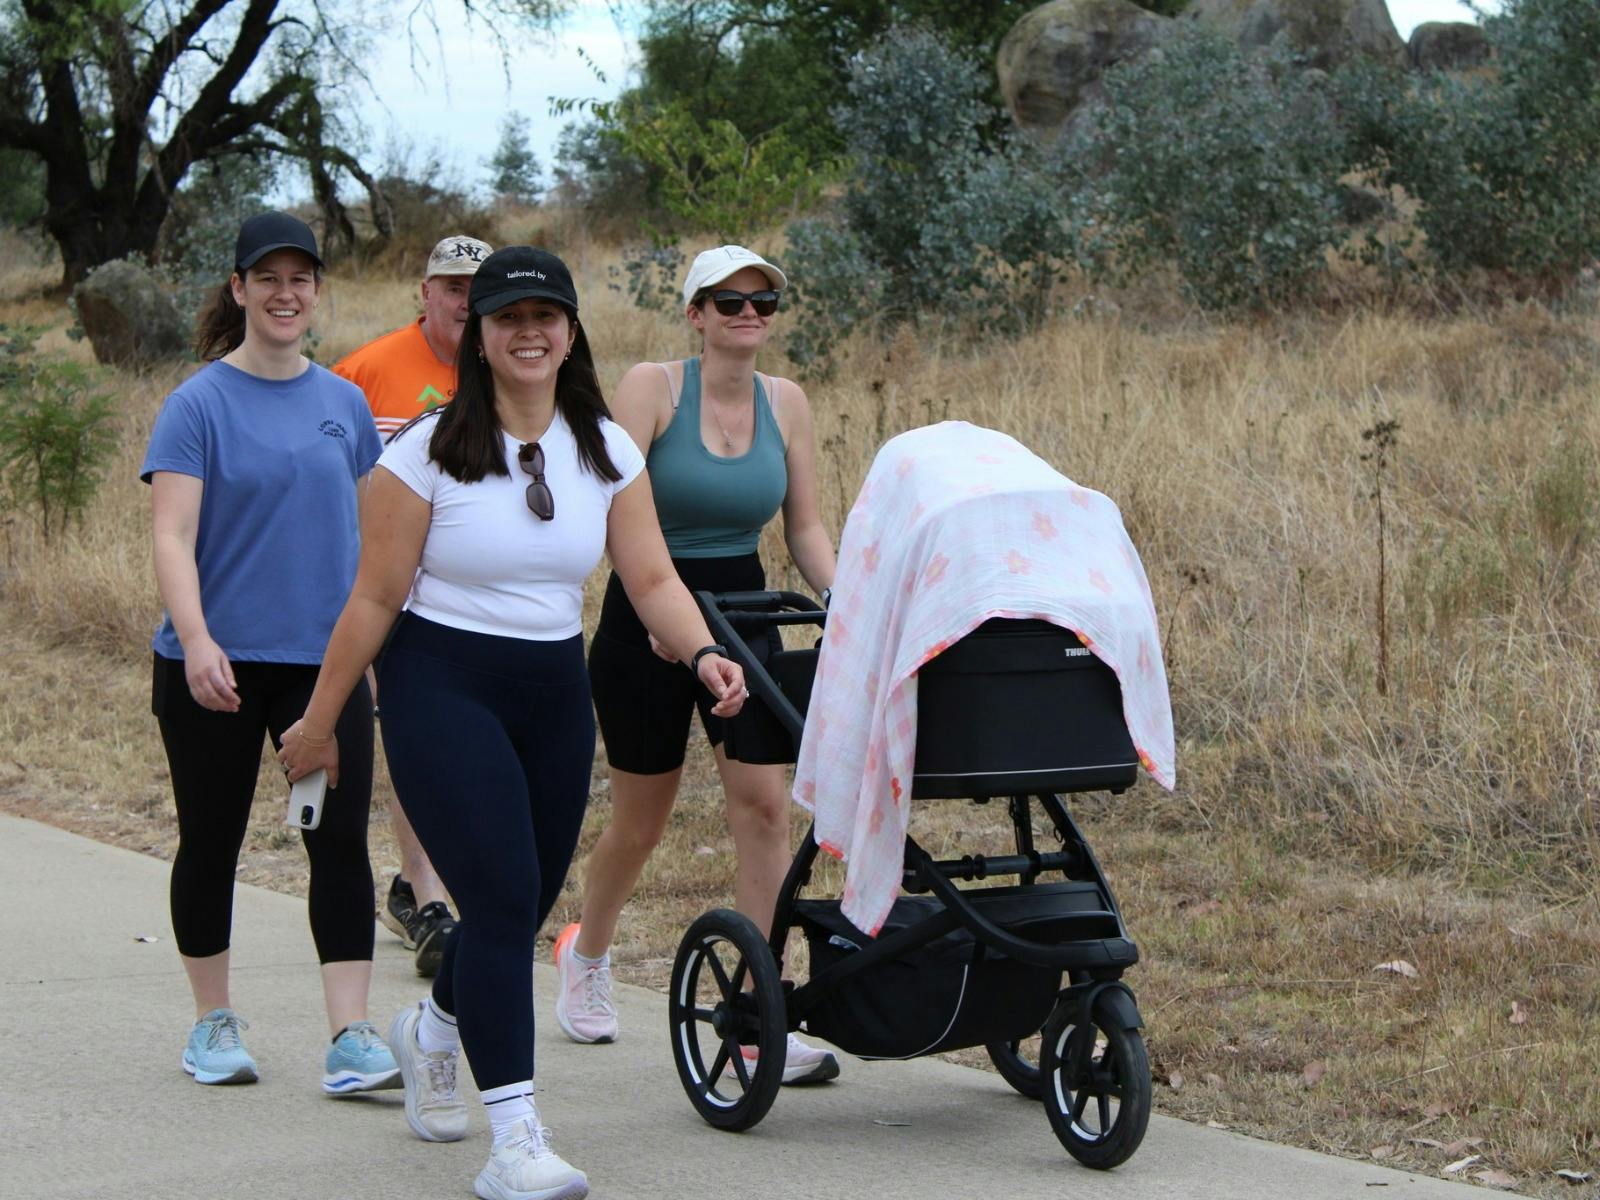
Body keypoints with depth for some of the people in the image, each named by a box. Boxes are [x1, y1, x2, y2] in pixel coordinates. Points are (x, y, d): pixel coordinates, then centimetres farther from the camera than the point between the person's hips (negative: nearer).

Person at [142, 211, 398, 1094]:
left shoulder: (344, 401, 8)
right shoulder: (199, 403, -5)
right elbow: (172, 535, -14)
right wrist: (196, 640, -26)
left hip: (323, 658, 3)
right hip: (216, 664, -3)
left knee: (341, 839, -7)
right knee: (211, 843, 9)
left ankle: (350, 1041, -7)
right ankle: (214, 1025, 24)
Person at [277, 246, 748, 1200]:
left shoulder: (607, 451, 3)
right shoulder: (430, 451, -9)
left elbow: (652, 579, -2)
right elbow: (376, 598, -6)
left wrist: (703, 651, -22)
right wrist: (319, 722, -3)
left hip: (556, 691, 5)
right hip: (443, 687, -5)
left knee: (527, 903, 13)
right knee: (504, 898, -17)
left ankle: (434, 1030, 46)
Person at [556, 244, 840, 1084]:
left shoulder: (786, 403, 3)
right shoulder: (651, 387, -11)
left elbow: (806, 529, 6)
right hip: (647, 617, -3)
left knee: (764, 804, -8)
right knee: (642, 817, 9)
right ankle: (586, 952, 38)